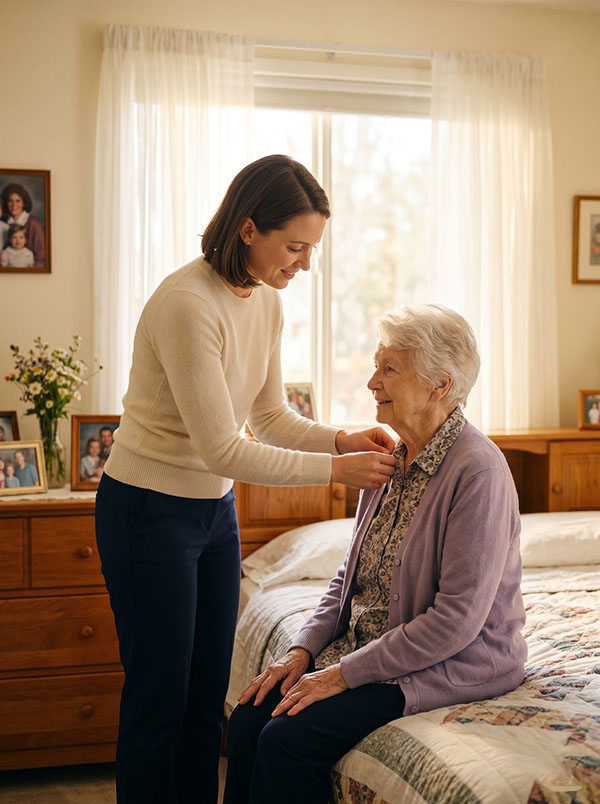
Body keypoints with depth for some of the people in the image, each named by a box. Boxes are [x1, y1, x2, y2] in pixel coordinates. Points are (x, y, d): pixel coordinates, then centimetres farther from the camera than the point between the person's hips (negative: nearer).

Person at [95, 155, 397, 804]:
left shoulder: (266, 302, 1)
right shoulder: (187, 304, -25)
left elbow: (270, 418, 9)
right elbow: (222, 450, -26)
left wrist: (341, 439, -8)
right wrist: (334, 470, -22)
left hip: (215, 508, 8)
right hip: (149, 512, -8)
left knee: (208, 694, 14)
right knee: (159, 696, 3)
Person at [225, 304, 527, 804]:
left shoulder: (477, 472, -20)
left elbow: (457, 619, -23)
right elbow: (352, 575, 15)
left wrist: (345, 673, -20)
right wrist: (303, 651, 0)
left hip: (453, 665, -8)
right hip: (367, 648, 8)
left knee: (286, 739, -20)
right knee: (250, 718, -9)